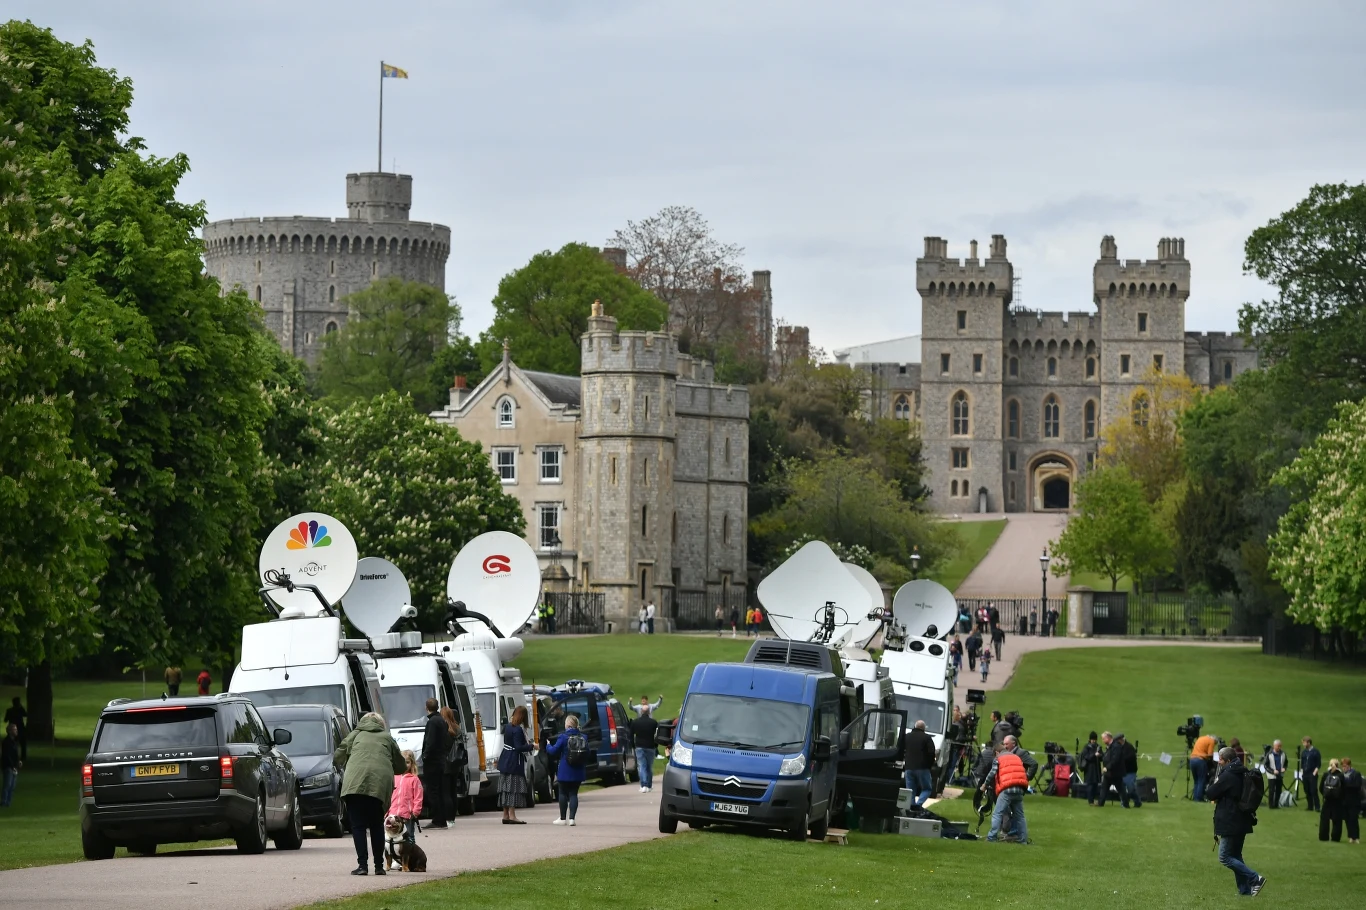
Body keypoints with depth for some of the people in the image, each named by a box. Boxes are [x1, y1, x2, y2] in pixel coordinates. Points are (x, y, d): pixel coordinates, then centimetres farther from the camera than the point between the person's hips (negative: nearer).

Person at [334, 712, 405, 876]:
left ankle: (362, 865, -7)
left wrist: (345, 769, 39)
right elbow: (401, 767, 27)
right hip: (380, 783, 2)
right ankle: (379, 866, 13)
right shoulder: (387, 738, 24)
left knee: (358, 825, 2)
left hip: (355, 782, -2)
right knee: (377, 826, 14)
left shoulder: (355, 735, 21)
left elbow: (337, 758, 19)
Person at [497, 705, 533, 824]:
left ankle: (505, 815, 14)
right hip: (514, 764, -9)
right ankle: (512, 815, -8)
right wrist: (531, 746, -13)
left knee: (506, 788, 10)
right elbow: (519, 748, -20)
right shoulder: (518, 730, -17)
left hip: (504, 762, 9)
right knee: (514, 788, -6)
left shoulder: (507, 726, 8)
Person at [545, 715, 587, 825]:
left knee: (563, 793, 8)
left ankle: (562, 818, 14)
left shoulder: (563, 737, -12)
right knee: (573, 793, 7)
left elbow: (553, 751, -10)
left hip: (565, 771, -4)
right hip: (578, 771, 4)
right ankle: (571, 818, -1)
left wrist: (548, 745, 9)